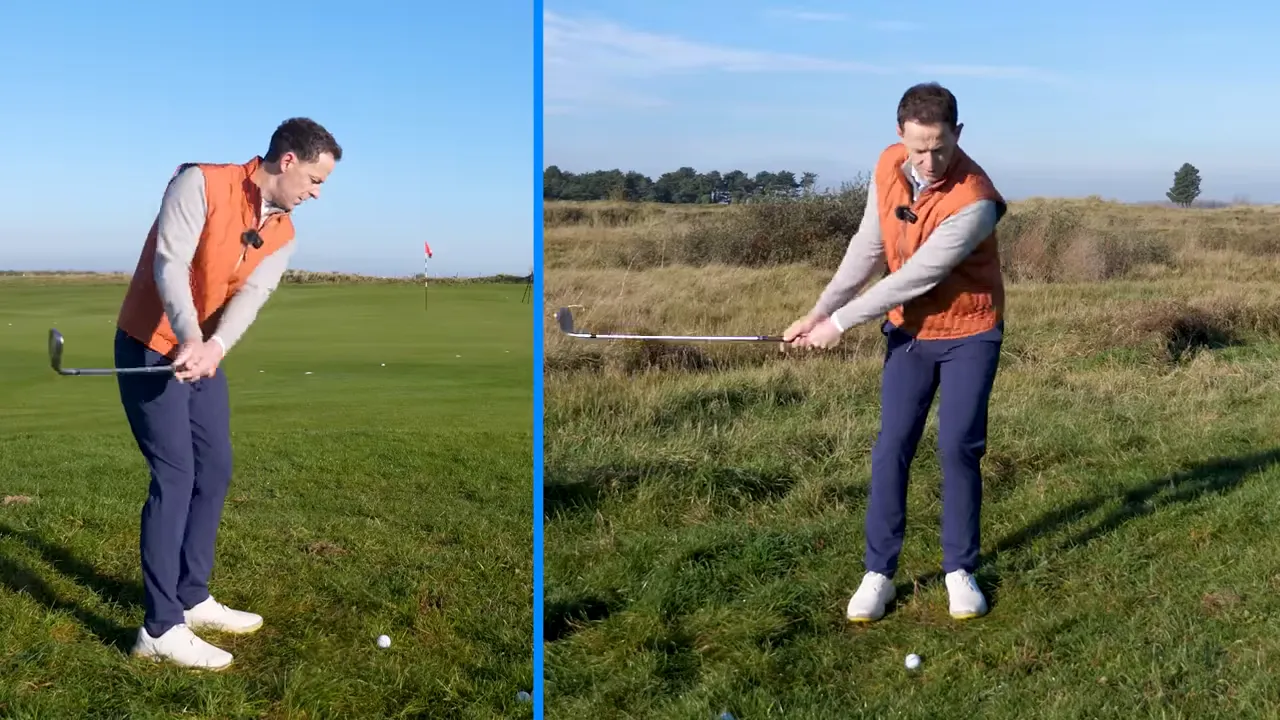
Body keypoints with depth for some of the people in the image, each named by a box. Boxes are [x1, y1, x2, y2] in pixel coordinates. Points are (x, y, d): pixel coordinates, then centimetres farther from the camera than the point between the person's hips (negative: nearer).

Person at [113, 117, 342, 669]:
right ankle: (160, 628, -5)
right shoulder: (201, 183, -17)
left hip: (205, 354, 8)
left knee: (215, 470, 10)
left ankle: (191, 599, 25)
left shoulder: (282, 234, 3)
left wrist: (215, 346, -31)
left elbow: (252, 295, -11)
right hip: (152, 346, -8)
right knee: (175, 475, -11)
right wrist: (189, 338, -41)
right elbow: (169, 264, -27)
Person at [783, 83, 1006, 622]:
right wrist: (819, 311, -8)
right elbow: (868, 247, -1)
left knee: (958, 447, -4)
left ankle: (959, 570, 14)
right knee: (892, 447, 1)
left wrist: (841, 323, -21)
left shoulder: (974, 202, -29)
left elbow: (914, 277, -27)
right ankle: (878, 573, 9)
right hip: (909, 329, 5)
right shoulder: (887, 166, -10)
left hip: (969, 334, -4)